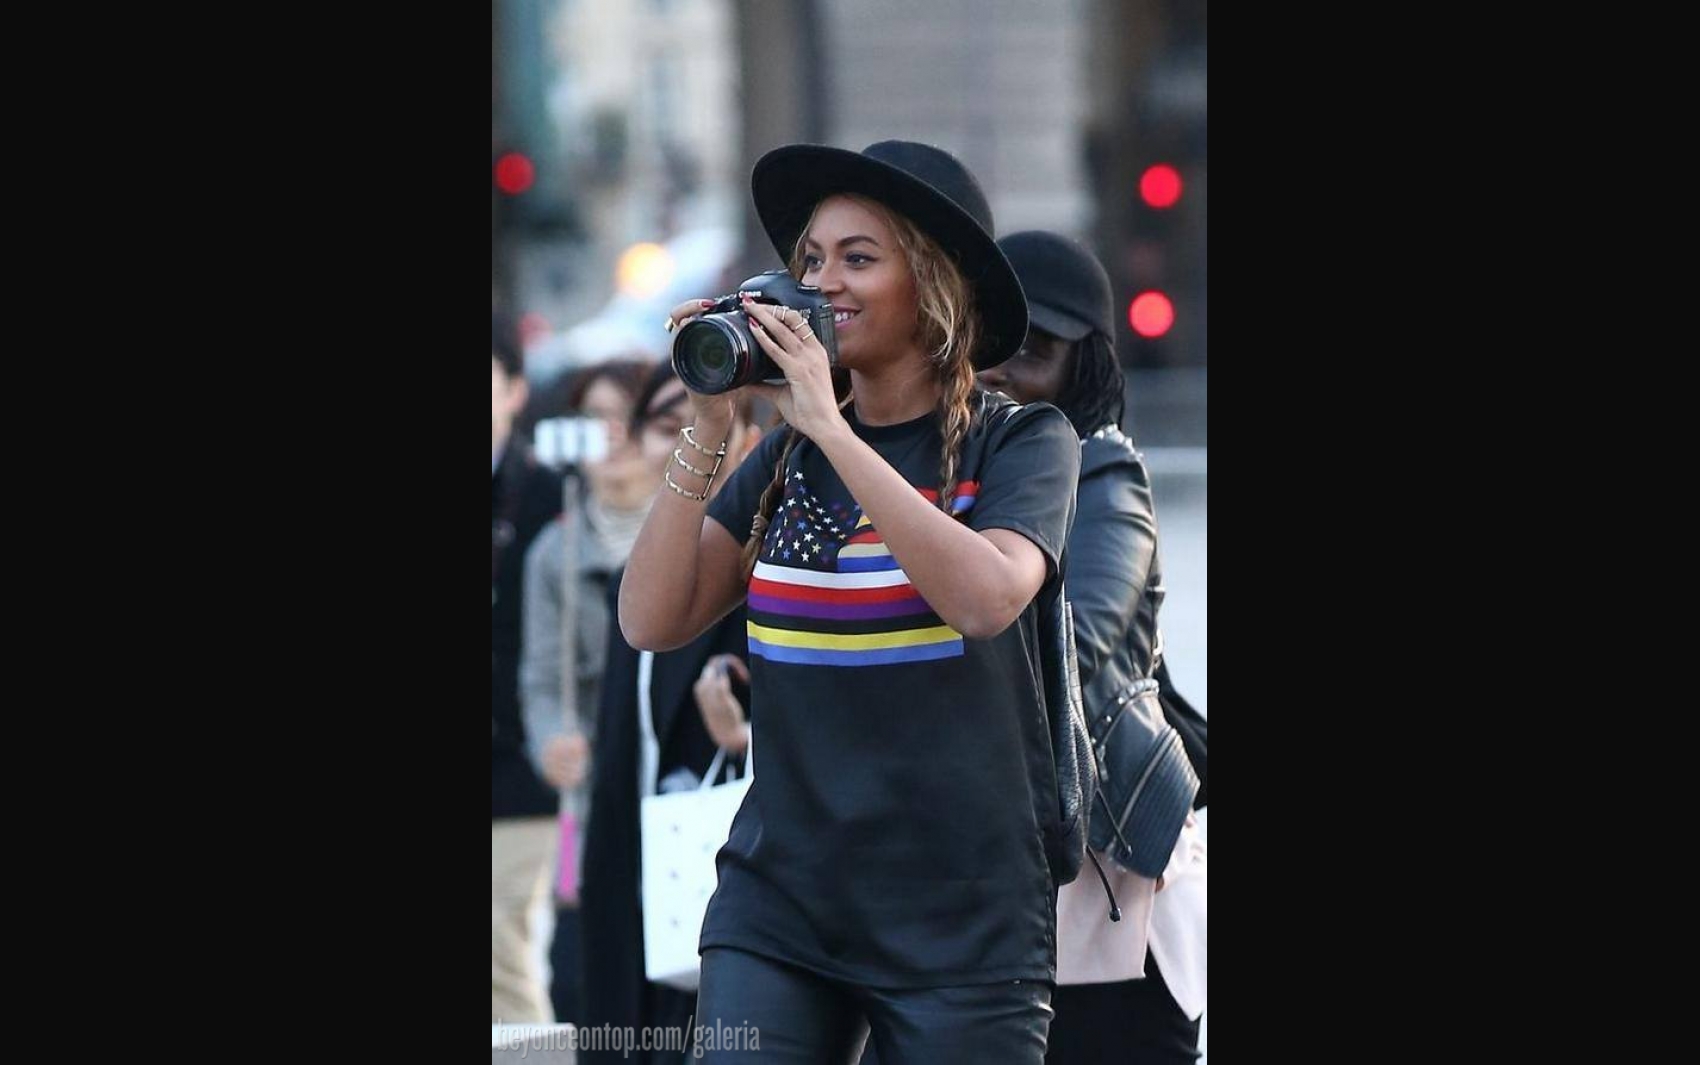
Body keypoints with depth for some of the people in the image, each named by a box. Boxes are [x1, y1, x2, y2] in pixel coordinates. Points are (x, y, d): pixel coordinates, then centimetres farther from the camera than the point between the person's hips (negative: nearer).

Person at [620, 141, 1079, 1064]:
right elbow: (654, 621, 2)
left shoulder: (1020, 441, -2)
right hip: (778, 910, 3)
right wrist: (707, 430, -6)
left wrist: (829, 427, -19)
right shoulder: (786, 457, 10)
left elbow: (985, 596, -22)